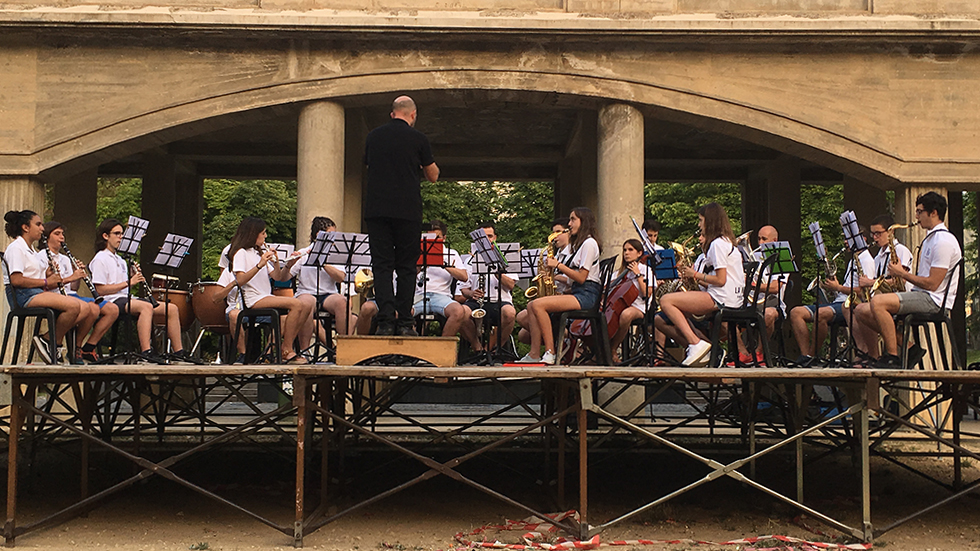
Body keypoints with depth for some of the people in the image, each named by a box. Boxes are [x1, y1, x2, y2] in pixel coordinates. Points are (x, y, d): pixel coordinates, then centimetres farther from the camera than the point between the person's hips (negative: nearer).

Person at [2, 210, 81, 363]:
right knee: (73, 306, -28)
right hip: (22, 296, -10)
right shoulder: (15, 248, -5)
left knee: (80, 306, -10)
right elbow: (16, 280, -18)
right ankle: (51, 341, -12)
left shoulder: (31, 250, 26)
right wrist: (45, 282, -13)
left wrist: (47, 275, 5)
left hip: (37, 293, 10)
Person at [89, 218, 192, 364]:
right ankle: (146, 351, -45)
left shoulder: (119, 259, 25)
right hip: (113, 302, -9)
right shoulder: (100, 259, -3)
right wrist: (128, 282, -15)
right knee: (146, 306, -38)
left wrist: (135, 277, 3)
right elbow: (100, 290, -13)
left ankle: (178, 351, -5)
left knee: (172, 309, -5)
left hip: (127, 298, 9)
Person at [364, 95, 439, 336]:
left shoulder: (373, 136, 9)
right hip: (407, 211, -2)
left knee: (382, 265, 2)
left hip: (376, 210, 2)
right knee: (406, 266, 5)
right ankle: (404, 323, 2)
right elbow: (433, 176, 9)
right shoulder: (418, 138, 0)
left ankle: (386, 320, -7)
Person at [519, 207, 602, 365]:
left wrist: (558, 265, -11)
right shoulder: (578, 244, 24)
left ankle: (550, 353, -22)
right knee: (531, 305, -6)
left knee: (538, 305, -24)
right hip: (575, 291, 10)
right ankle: (535, 354, -15)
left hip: (586, 295, -10)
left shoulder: (589, 243, -7)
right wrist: (555, 276, 6)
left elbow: (581, 278, -13)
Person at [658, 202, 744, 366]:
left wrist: (696, 275, -5)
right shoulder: (727, 241, 20)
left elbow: (721, 280, -19)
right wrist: (694, 275, 9)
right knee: (678, 310, 18)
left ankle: (696, 343, -24)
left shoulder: (718, 244, -12)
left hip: (721, 299, -11)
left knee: (666, 301, -15)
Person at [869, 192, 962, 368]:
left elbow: (932, 284, -20)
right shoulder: (931, 238, 20)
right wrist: (903, 274, 6)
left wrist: (903, 273, -10)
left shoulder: (943, 241, -14)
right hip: (922, 296, 11)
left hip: (933, 301, -11)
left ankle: (893, 357, -24)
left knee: (877, 302, -29)